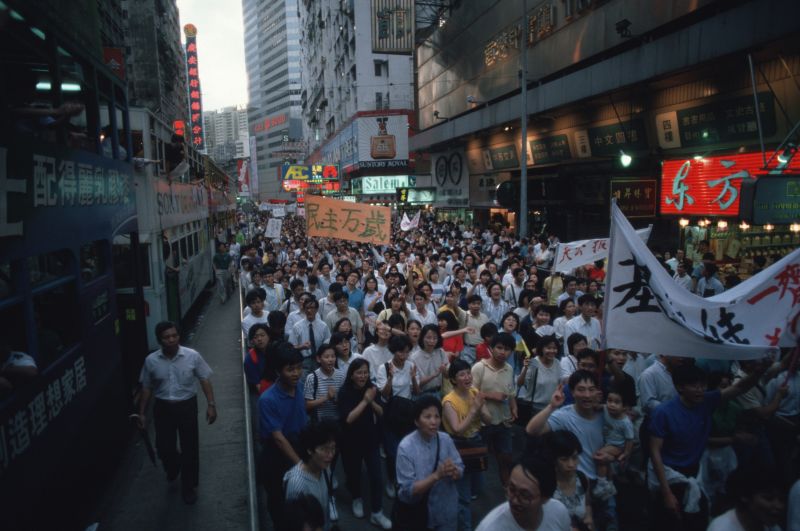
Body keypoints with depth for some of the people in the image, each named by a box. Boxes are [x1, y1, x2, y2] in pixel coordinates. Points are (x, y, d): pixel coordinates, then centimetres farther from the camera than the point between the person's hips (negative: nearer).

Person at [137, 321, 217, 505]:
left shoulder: (192, 356, -13)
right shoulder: (151, 361, -8)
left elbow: (204, 380, -6)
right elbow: (146, 388, 4)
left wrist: (211, 404, -11)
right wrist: (142, 413, 6)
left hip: (187, 406, -1)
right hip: (163, 408, 2)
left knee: (190, 448, 6)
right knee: (164, 448, 8)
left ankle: (188, 487, 27)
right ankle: (174, 466, 46)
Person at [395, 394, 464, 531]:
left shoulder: (446, 439, -9)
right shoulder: (406, 447, -21)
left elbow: (460, 471, -1)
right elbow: (408, 490, -20)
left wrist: (454, 471, -23)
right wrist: (436, 475, -30)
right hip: (419, 515, -4)